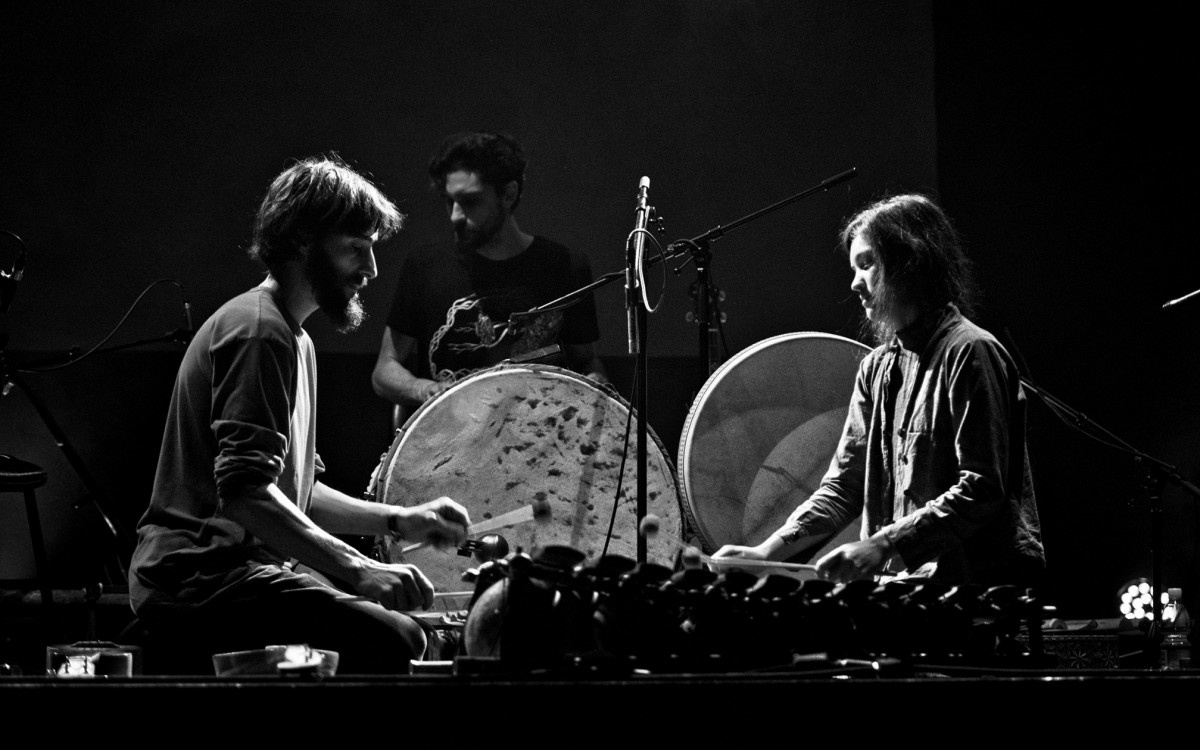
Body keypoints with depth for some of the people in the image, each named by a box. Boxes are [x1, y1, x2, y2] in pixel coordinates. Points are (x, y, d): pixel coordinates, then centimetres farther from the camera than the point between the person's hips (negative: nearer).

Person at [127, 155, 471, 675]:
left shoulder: (293, 338, 22)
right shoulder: (258, 331, -12)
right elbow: (245, 490, -24)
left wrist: (399, 521, 11)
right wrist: (358, 569, -29)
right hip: (196, 576, -11)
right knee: (390, 639, -26)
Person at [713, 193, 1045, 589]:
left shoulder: (968, 353, -9)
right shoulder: (878, 368, 16)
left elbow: (981, 490, -16)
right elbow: (846, 481, 14)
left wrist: (883, 545, -22)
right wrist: (770, 550, 0)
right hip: (903, 578, 7)